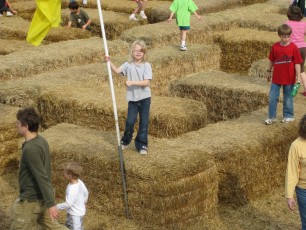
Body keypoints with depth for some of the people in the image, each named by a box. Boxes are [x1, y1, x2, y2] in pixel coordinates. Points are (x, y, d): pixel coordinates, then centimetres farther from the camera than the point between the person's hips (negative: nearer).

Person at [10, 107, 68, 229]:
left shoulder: (30, 149, -26)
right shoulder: (41, 140, 2)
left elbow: (42, 178, -27)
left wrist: (51, 204, -25)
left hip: (31, 200, -9)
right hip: (42, 197, 9)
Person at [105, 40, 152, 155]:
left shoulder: (146, 66, -6)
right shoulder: (128, 65, 0)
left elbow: (146, 82, -15)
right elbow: (117, 70, -16)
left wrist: (132, 82, -23)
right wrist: (109, 62, -28)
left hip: (144, 98, -1)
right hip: (132, 98, 1)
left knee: (144, 122, 3)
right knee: (130, 121, -1)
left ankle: (142, 145, 14)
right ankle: (125, 141, 24)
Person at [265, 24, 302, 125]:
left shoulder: (293, 47, -10)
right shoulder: (275, 47, -2)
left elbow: (297, 63, -8)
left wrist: (298, 77, -10)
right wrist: (269, 71, 15)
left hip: (289, 78, -2)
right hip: (276, 78, 2)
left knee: (288, 98, 11)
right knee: (272, 97, 4)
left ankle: (288, 116, 26)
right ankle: (272, 117, 15)